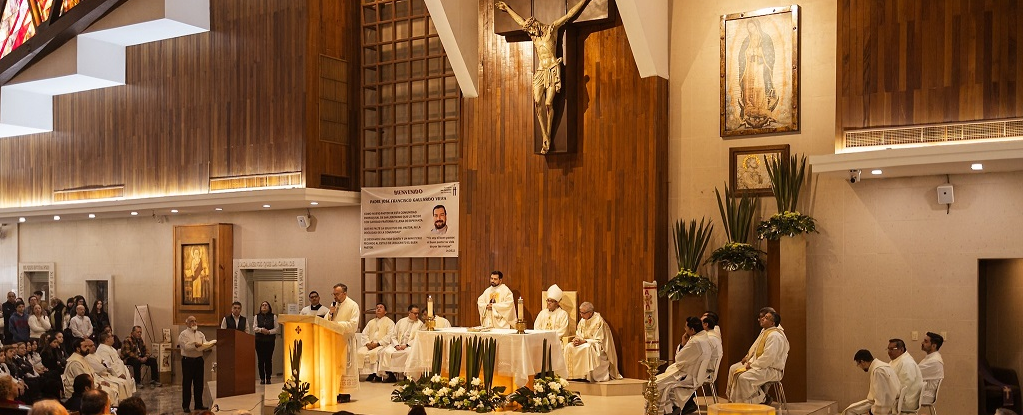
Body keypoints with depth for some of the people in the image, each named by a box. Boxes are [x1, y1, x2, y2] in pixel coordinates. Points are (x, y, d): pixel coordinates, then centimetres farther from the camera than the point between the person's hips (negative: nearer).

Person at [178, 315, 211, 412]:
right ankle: (185, 405, 6)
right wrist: (195, 345, -27)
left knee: (199, 383, 8)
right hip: (188, 360, -5)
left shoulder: (200, 334, 14)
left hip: (199, 360, 5)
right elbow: (186, 347, -16)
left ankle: (199, 404, 16)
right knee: (187, 383, -1)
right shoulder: (183, 334, -2)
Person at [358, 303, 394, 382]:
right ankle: (369, 373, -19)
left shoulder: (389, 322, 9)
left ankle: (376, 374, -24)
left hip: (382, 345, -5)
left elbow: (389, 336, -5)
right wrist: (367, 343, -5)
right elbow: (364, 334, 16)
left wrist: (378, 343, -15)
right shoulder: (371, 322, 26)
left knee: (374, 353, -36)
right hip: (369, 345, 5)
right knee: (360, 352, -24)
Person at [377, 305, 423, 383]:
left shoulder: (420, 324, 6)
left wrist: (407, 345, -15)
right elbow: (393, 335, 12)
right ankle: (390, 375, -13)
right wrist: (396, 345, -6)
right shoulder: (401, 322, 16)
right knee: (385, 352, -22)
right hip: (398, 345, 3)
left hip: (410, 346, -3)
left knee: (409, 353, -38)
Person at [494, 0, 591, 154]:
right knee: (537, 102, -12)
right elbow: (520, 20, 31)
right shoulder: (534, 35, 18)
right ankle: (545, 137, -11)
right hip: (540, 71, 4)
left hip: (552, 70, -4)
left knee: (548, 104, -11)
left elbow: (569, 14, 7)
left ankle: (548, 138, -6)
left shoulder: (552, 29, 5)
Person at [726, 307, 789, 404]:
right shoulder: (765, 331, 11)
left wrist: (752, 365, -19)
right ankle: (732, 399, 23)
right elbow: (756, 347, 25)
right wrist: (748, 356, 10)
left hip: (771, 370, -11)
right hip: (761, 364, 11)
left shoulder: (774, 336, -24)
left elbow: (768, 358, -29)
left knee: (743, 378, -29)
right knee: (733, 369, 13)